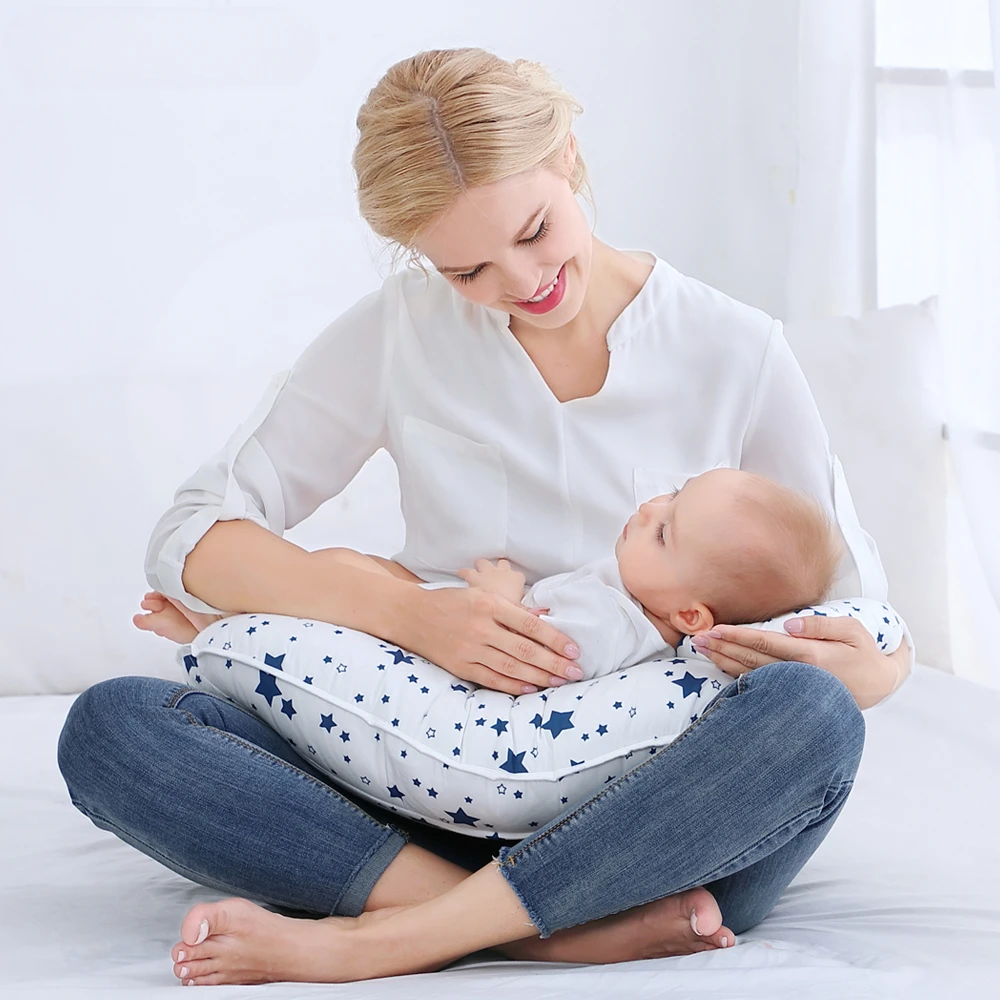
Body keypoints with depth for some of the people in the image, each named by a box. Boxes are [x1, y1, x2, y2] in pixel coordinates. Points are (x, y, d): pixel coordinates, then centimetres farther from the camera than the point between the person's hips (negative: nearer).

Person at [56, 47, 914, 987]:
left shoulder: (735, 352, 0)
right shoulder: (402, 328, 2)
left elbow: (882, 648, 4)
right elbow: (191, 540, -1)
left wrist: (859, 666, -22)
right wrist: (411, 613, -17)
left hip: (655, 814, -1)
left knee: (806, 715, -35)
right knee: (108, 728, -20)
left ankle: (371, 940, -31)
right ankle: (568, 927, -32)